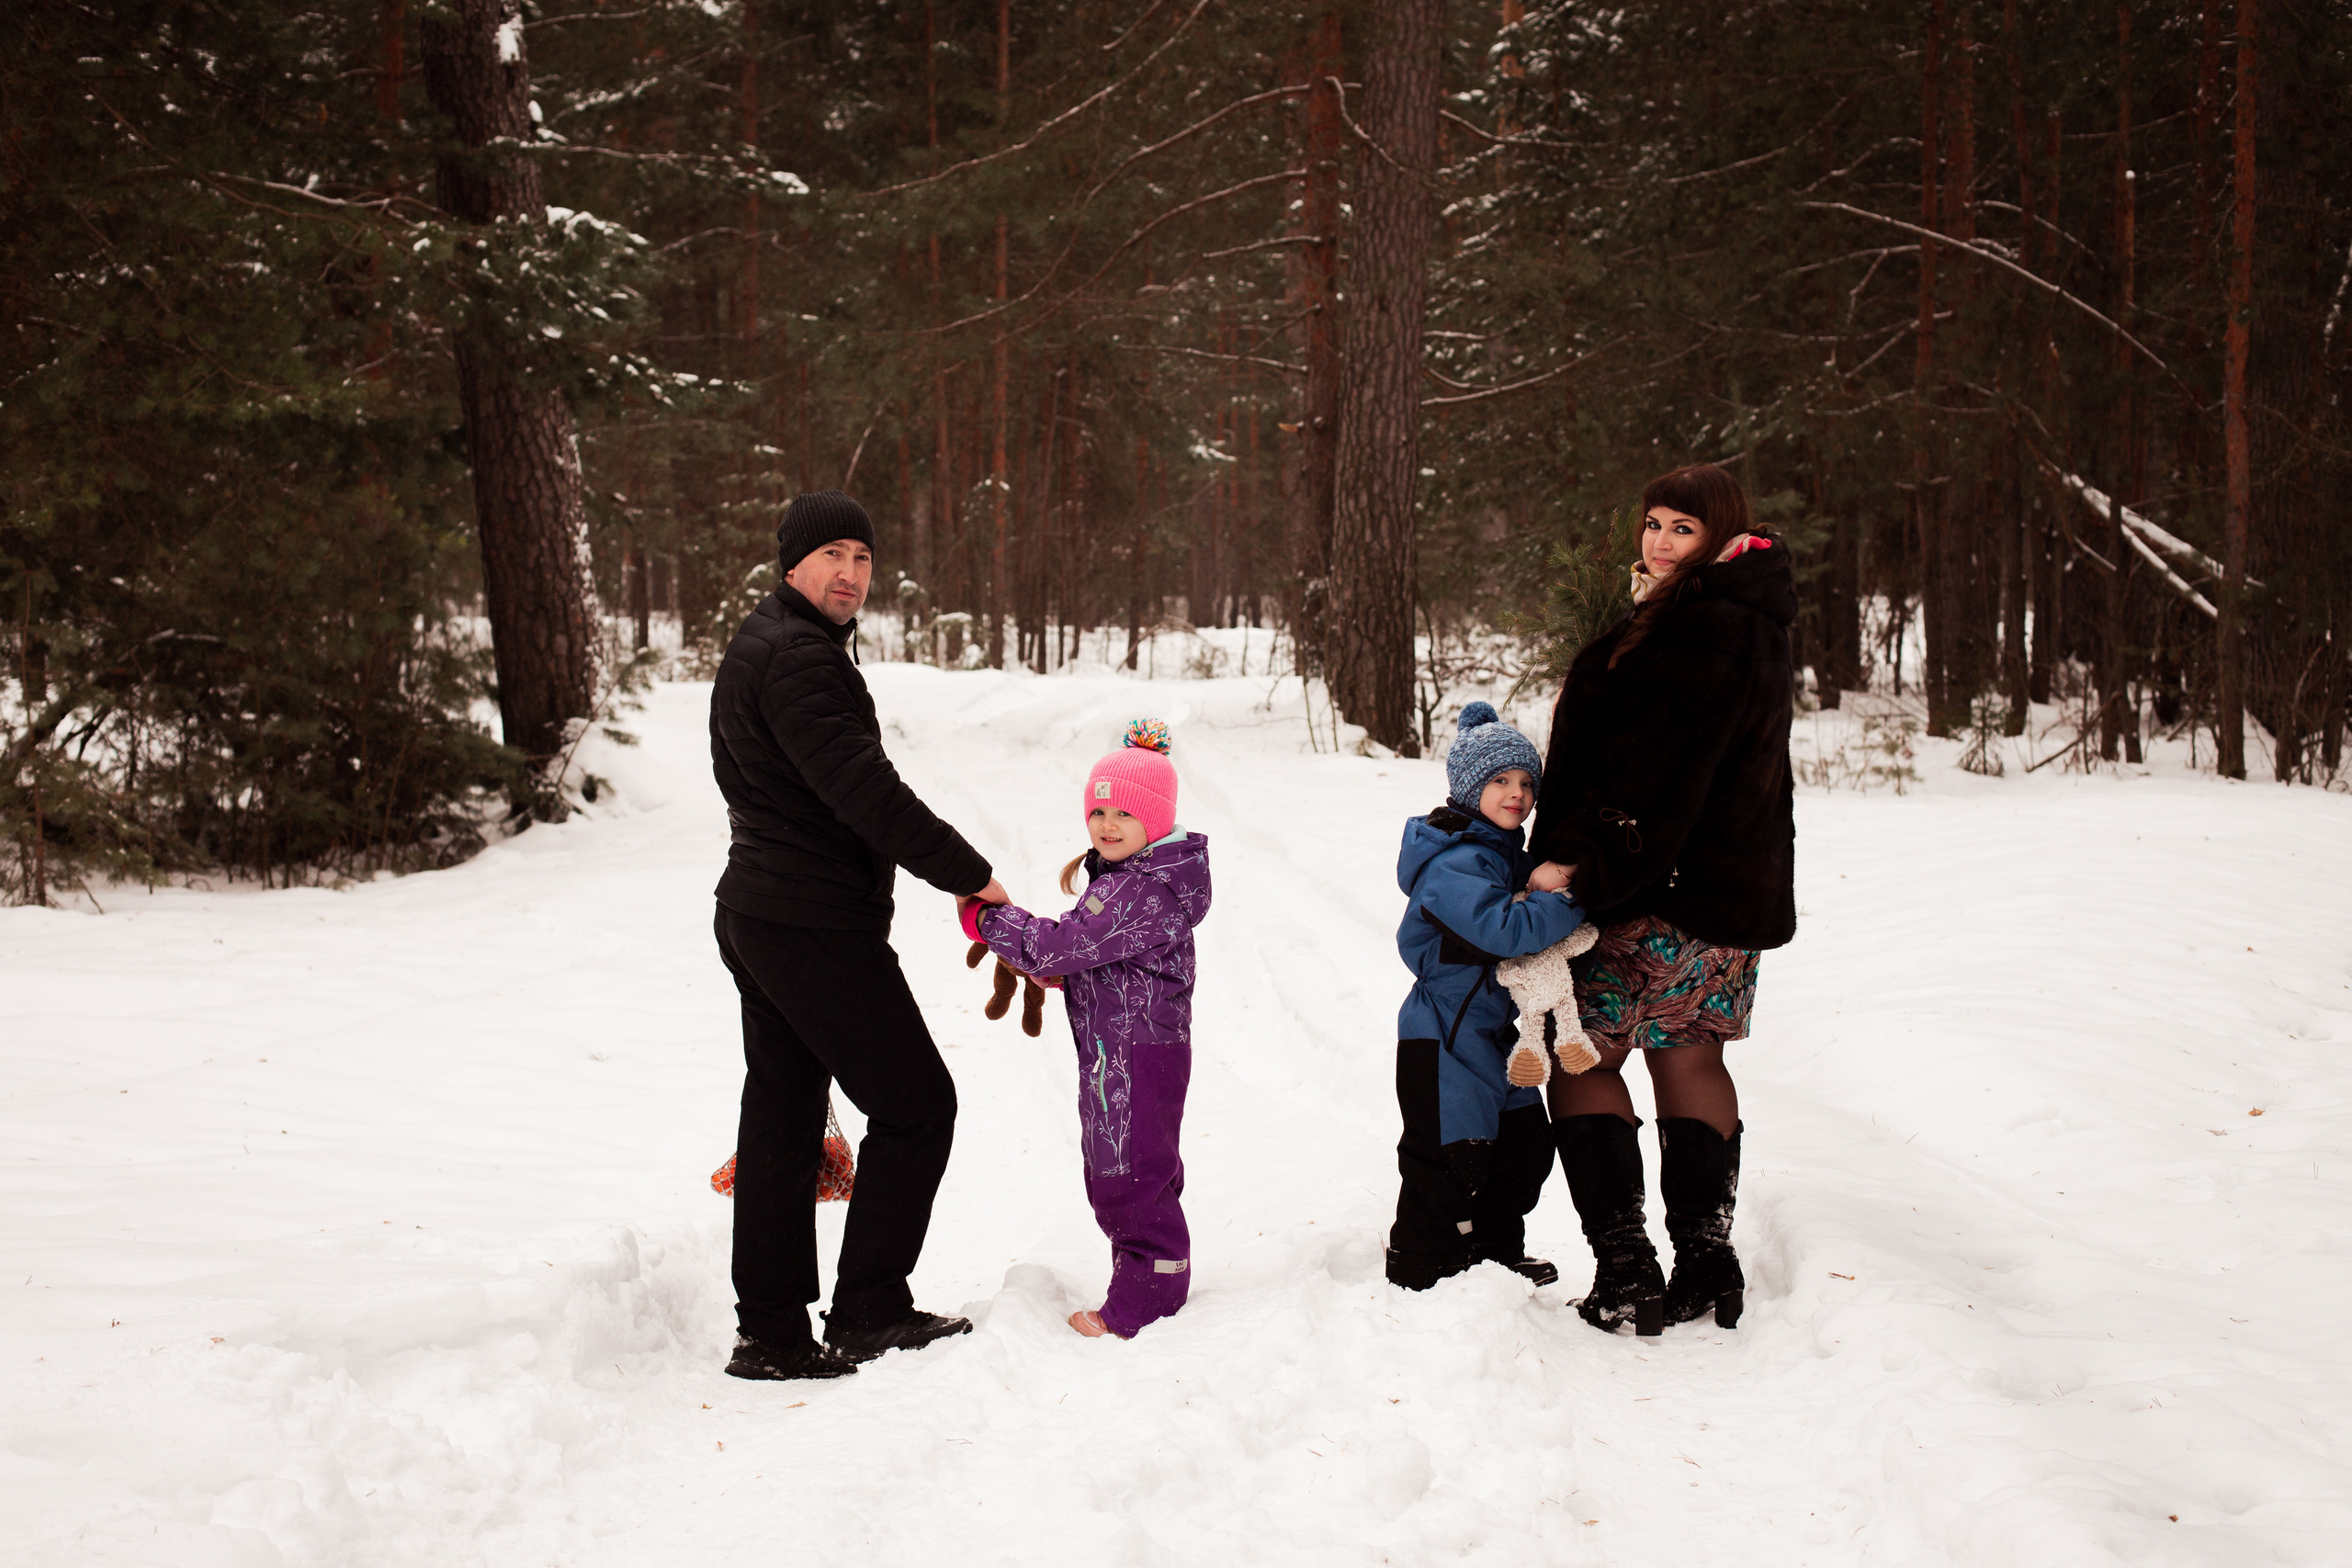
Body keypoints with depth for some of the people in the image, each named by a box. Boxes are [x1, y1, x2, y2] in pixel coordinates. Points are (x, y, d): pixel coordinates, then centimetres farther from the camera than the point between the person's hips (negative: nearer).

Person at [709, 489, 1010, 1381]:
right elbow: (864, 789, -24)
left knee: (782, 1122, 12)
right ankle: (867, 1320, 1)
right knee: (915, 1104, -2)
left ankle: (771, 1334, 16)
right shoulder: (797, 657, -17)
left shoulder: (760, 648, 18)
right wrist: (966, 873, -17)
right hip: (817, 926, -11)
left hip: (757, 915, 11)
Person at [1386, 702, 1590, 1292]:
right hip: (1443, 1038, -10)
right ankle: (1421, 1273, 11)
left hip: (1493, 1033, 10)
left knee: (1525, 1146, 17)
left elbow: (1529, 905, 23)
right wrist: (1577, 900, -30)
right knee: (1451, 1157, -2)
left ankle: (1496, 1251, 34)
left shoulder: (1507, 854, 11)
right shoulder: (1452, 862, -22)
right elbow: (1504, 929, -33)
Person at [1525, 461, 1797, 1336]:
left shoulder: (1700, 629, -19)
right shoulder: (1747, 624, 14)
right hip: (1732, 891, 10)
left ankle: (1626, 1273, -4)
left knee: (1583, 1054, -1)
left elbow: (1653, 771, -26)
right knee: (1689, 1057, 14)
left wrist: (1583, 866, -25)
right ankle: (1706, 1268, 15)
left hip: (1666, 896, -10)